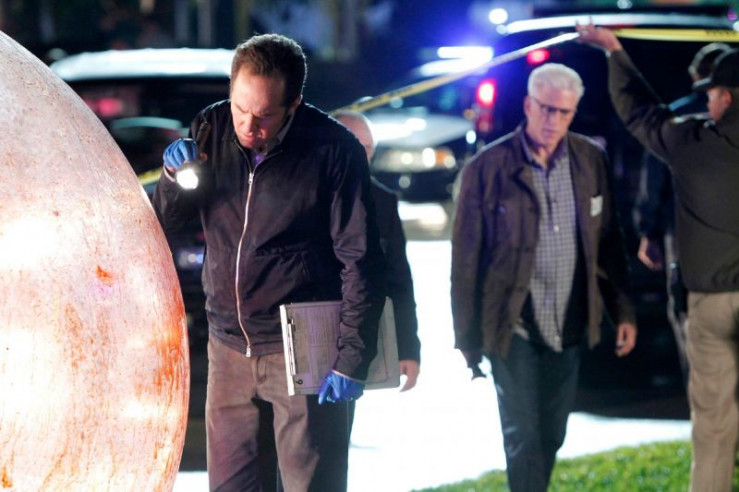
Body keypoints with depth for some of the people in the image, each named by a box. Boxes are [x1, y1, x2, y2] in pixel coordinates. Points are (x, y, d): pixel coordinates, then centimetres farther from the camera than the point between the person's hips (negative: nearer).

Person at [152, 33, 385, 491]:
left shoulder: (334, 150, -11)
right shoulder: (211, 130, 1)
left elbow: (360, 263, -9)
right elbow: (163, 222, 9)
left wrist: (352, 359, -13)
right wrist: (175, 177, -13)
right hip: (229, 346, 5)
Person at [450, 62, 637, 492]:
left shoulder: (591, 161, 3)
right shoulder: (488, 167, -8)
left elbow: (609, 243, 11)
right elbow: (466, 260, -4)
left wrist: (624, 311, 8)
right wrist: (468, 339, -3)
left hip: (570, 327, 4)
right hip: (514, 329, -4)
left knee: (552, 439, 12)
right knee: (524, 440, -6)